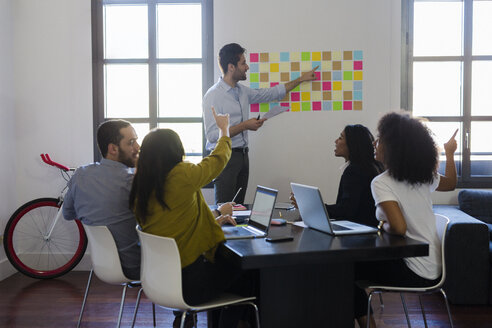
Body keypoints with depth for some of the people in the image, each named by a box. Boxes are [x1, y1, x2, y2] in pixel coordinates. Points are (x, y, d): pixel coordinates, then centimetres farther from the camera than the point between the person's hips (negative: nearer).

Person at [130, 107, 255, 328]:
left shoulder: (140, 185, 2)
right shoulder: (182, 176, -17)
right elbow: (217, 160, 3)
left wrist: (213, 222, 24)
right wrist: (224, 130, 22)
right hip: (187, 283, -7)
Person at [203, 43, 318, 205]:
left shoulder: (242, 91, 12)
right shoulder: (213, 95, -12)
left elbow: (271, 93, 26)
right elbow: (212, 135, -19)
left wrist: (301, 79, 30)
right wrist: (245, 126, -19)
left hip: (242, 155, 8)